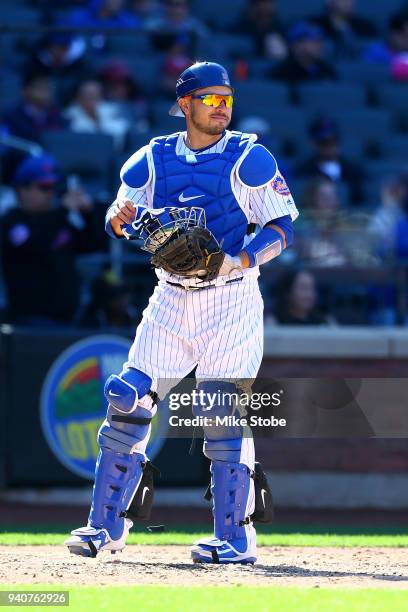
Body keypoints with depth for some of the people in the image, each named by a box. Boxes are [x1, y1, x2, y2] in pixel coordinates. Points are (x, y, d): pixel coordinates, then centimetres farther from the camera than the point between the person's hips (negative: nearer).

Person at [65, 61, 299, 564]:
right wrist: (126, 216, -16)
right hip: (171, 299, 4)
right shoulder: (154, 158, 8)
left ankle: (235, 536, -4)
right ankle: (105, 527, 6)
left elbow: (281, 227, -5)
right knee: (128, 402, -3)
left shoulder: (248, 158, -3)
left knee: (222, 414, -10)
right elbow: (119, 218, 9)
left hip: (231, 300, -4)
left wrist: (234, 262, -20)